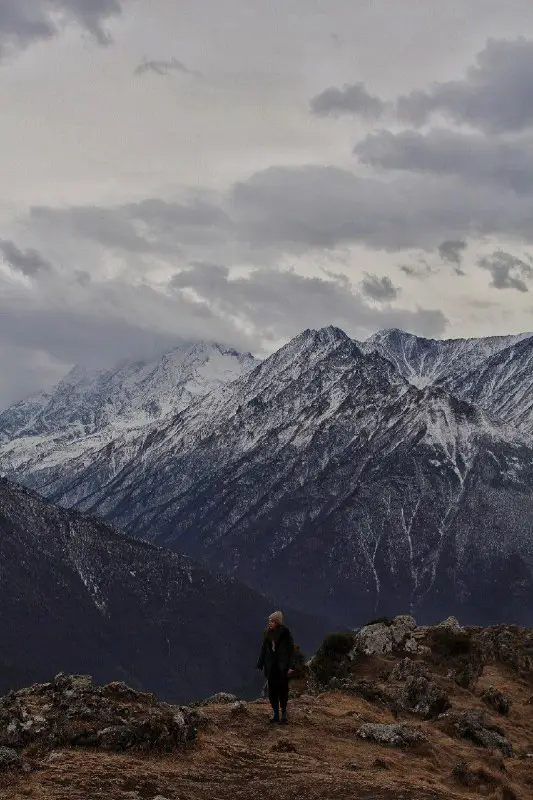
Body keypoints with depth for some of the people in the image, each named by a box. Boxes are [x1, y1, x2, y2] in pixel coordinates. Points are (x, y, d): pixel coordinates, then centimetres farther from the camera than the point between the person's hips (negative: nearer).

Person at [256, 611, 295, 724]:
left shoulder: (285, 633, -9)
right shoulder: (268, 633, 5)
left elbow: (290, 650, -10)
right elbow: (263, 649, 9)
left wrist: (290, 666, -14)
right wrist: (260, 664, 7)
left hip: (282, 667, -5)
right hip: (271, 667, 5)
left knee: (282, 691, 1)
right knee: (272, 691, 7)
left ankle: (284, 715, 12)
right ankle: (276, 714, 17)